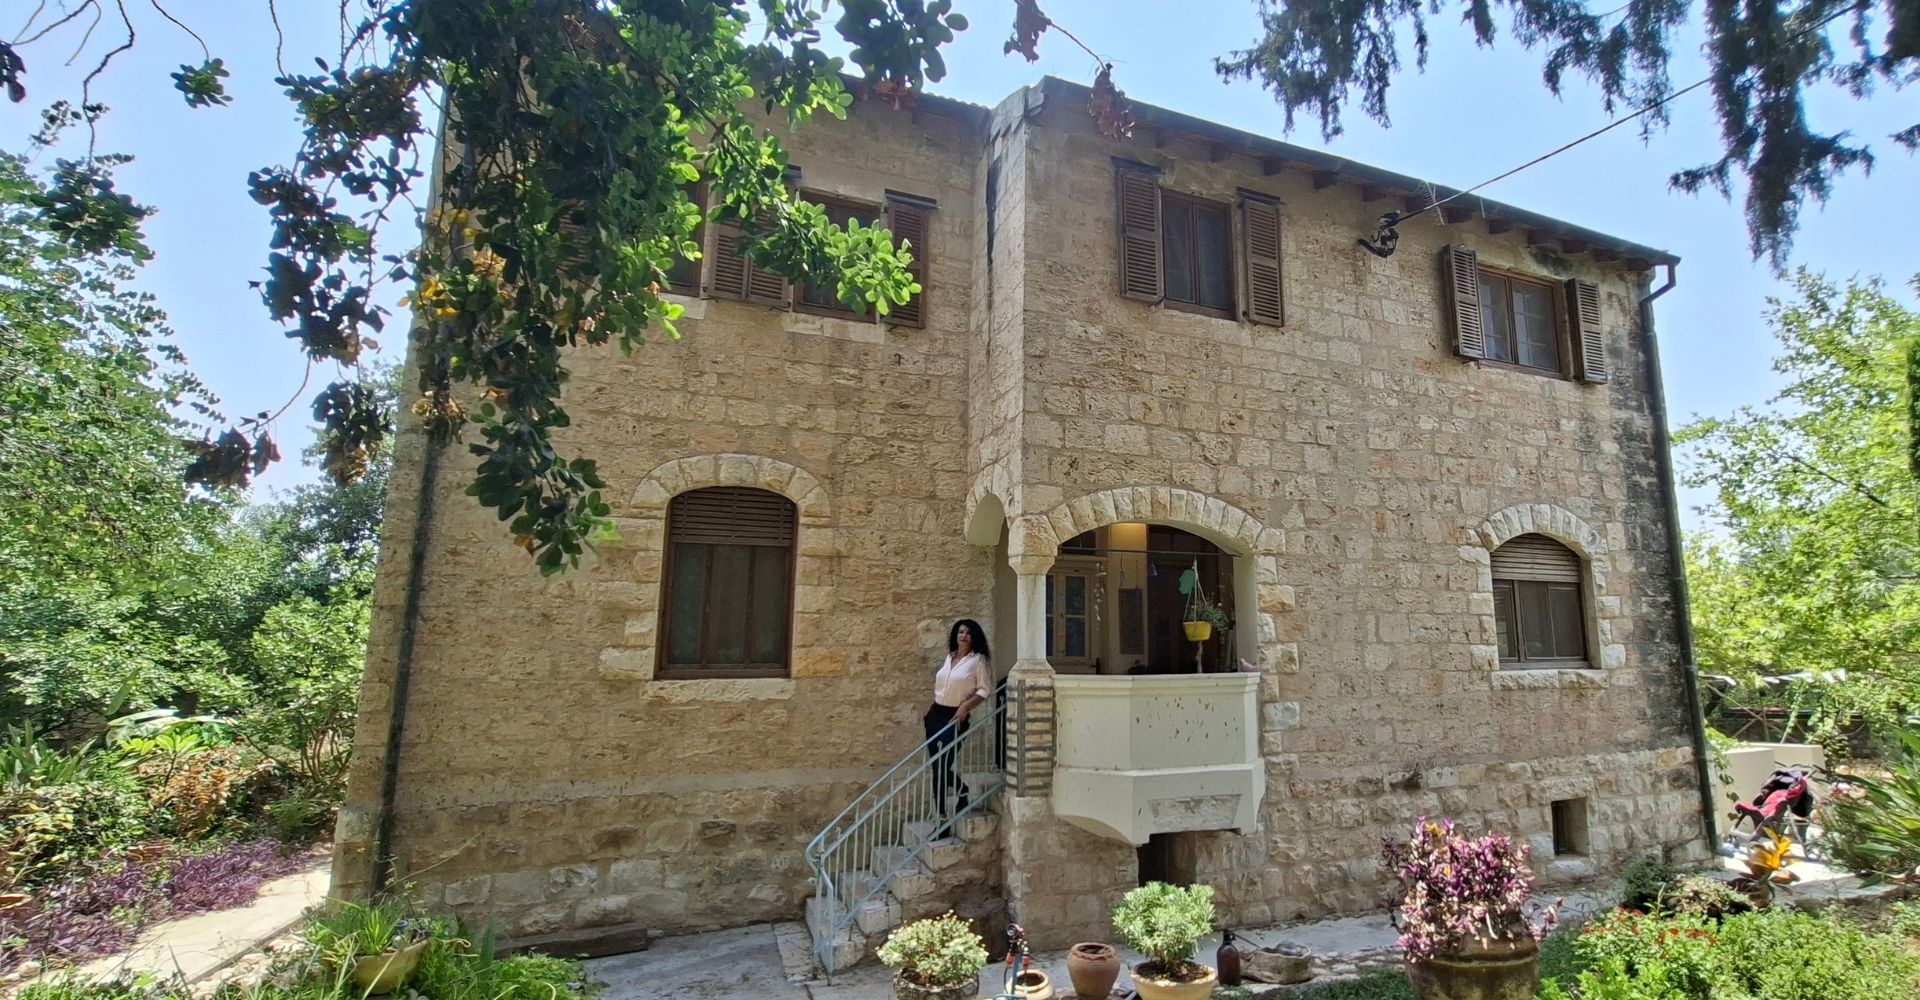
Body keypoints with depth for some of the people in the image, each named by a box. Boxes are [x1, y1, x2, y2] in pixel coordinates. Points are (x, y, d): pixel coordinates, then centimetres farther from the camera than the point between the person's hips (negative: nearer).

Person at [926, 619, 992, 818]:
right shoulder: (949, 657, 13)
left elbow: (985, 690, -11)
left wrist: (965, 706, -21)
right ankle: (962, 791, 34)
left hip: (954, 718, -6)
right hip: (935, 714, 6)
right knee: (937, 765, 10)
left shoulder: (978, 660, -6)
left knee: (941, 766, -8)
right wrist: (929, 710, 17)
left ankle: (941, 814, 4)